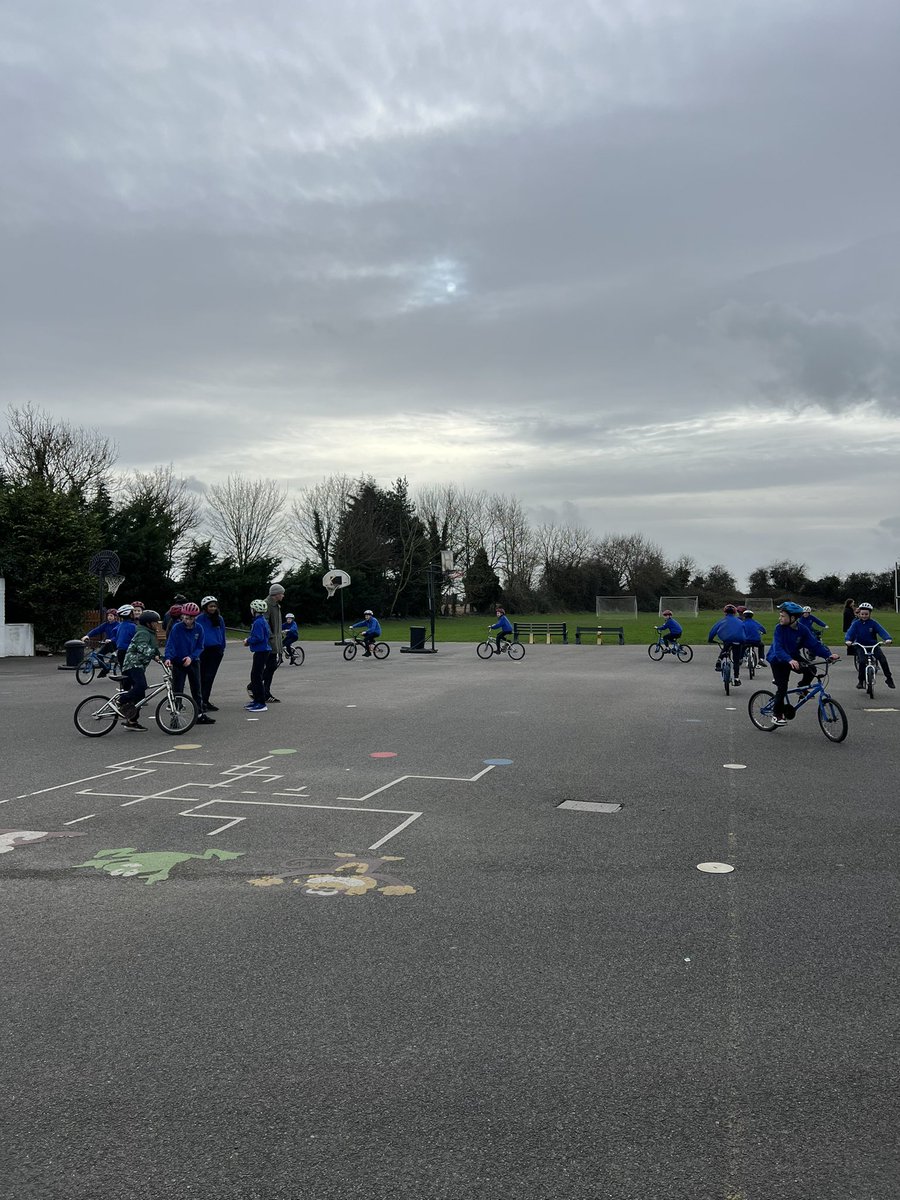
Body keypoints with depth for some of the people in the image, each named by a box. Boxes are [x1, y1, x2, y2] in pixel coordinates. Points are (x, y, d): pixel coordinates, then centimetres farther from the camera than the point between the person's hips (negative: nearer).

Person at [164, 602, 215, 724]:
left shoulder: (198, 629, -5)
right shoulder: (176, 628, -13)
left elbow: (200, 647, -1)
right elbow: (170, 644, -19)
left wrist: (191, 657, -17)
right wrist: (168, 658, -35)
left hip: (193, 662, 3)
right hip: (178, 663, -3)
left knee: (196, 689, 9)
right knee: (177, 691, -3)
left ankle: (200, 714, 17)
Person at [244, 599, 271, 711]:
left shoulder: (258, 622, -17)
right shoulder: (263, 621, 15)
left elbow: (258, 638, -26)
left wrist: (248, 641, -9)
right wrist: (249, 640, 14)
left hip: (261, 652, -11)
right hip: (263, 651, 11)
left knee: (257, 677, -9)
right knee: (254, 676, 19)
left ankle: (261, 704, -9)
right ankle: (256, 700, 27)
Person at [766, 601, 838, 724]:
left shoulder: (803, 630, -12)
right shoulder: (780, 628, -22)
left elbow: (815, 644, -13)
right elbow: (778, 649, -33)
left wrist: (828, 655, -29)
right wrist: (790, 660, -50)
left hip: (793, 657, 3)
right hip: (778, 660, -3)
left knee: (811, 669, -22)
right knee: (782, 687, -10)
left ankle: (802, 687, 7)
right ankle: (778, 715, 6)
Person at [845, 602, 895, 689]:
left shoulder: (873, 623, -4)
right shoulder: (856, 623, -3)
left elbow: (881, 631, -15)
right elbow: (850, 632, -12)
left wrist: (888, 638, -34)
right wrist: (848, 640, -34)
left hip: (873, 645, 0)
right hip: (860, 646, 0)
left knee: (883, 659, -19)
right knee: (862, 661, -24)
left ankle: (889, 678, -2)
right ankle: (861, 680, -5)